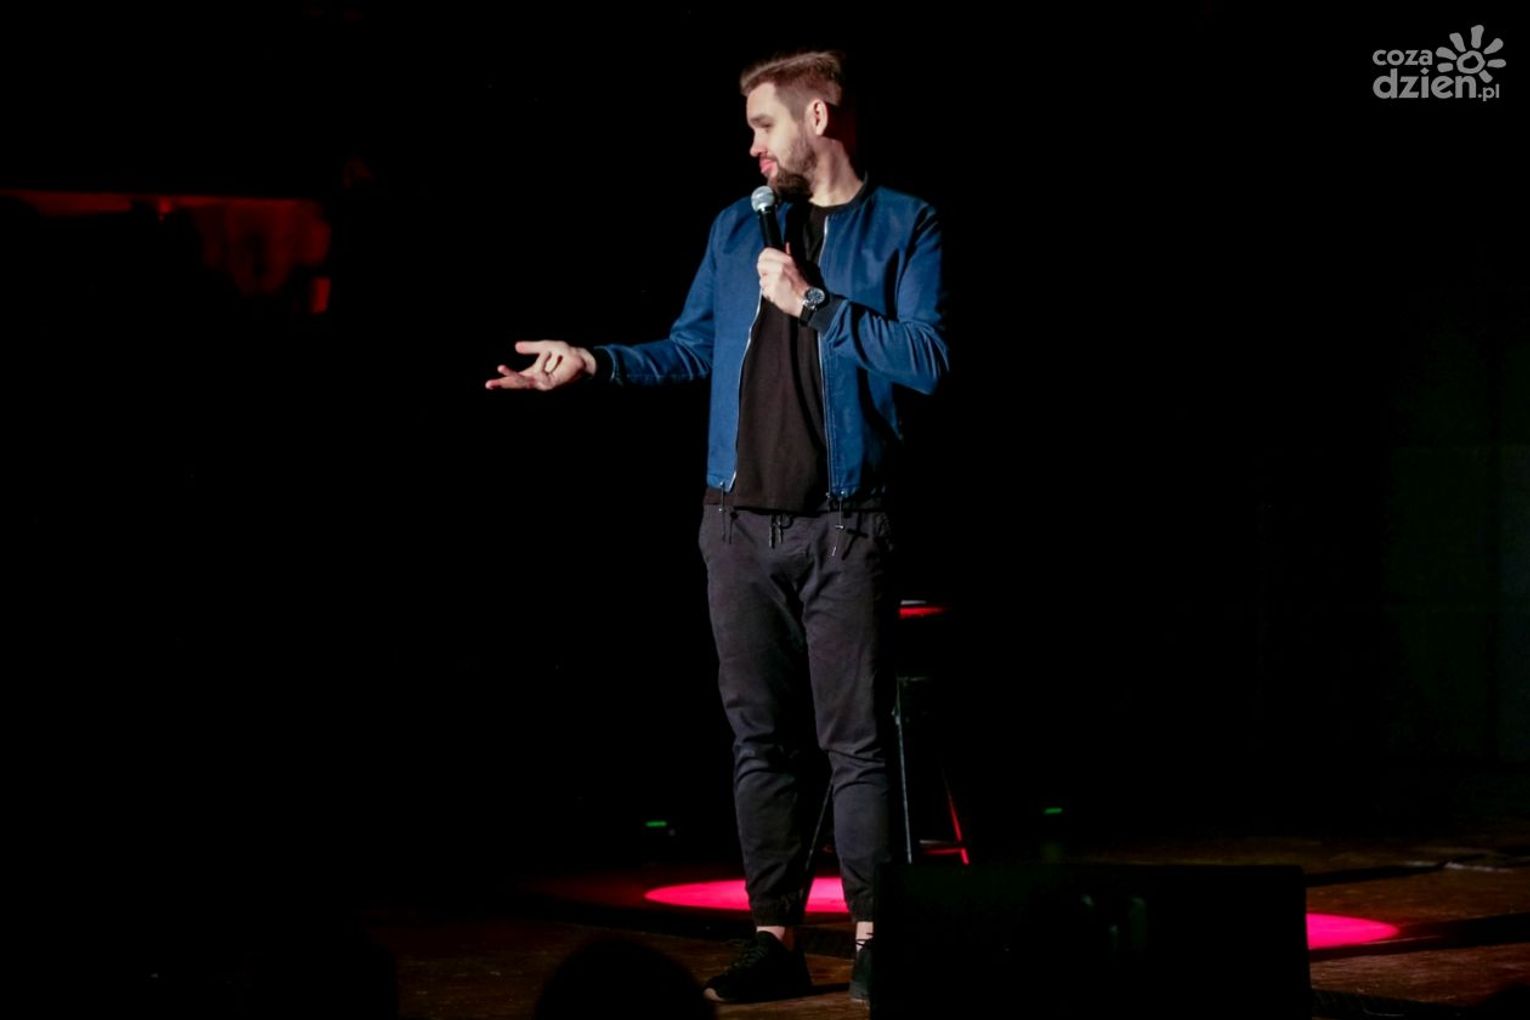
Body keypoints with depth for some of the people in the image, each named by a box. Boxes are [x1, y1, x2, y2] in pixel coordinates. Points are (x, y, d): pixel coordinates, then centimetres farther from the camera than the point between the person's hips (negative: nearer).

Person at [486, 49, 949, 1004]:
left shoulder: (905, 226, 1)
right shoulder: (738, 227, 15)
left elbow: (928, 360, -11)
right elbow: (690, 350, 20)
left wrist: (813, 301, -11)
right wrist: (593, 360, 7)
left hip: (846, 526, -4)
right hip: (743, 524, 5)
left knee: (856, 738, -5)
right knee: (762, 738, 6)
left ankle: (872, 940, 1)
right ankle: (776, 938, 10)